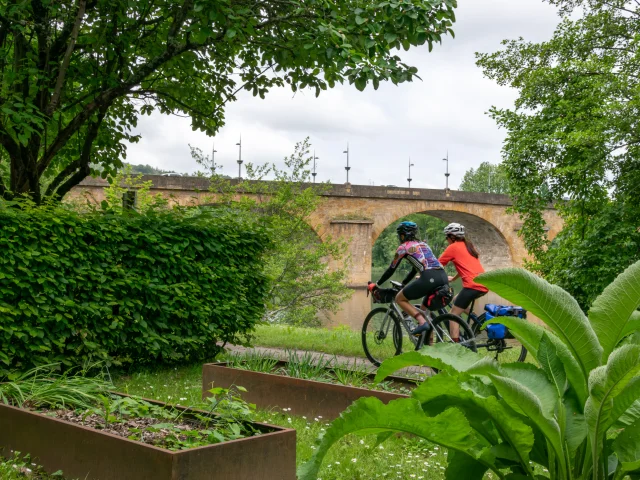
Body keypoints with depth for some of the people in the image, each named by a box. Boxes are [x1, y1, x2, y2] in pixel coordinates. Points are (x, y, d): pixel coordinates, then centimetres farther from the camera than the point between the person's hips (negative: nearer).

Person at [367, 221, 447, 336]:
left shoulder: (403, 247, 10)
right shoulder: (423, 244, 30)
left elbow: (391, 270, 15)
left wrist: (376, 285, 26)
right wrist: (403, 283, 49)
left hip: (429, 278, -7)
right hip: (443, 277, 7)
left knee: (399, 298, 10)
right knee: (425, 308, 26)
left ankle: (422, 322, -8)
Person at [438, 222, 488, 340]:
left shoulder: (453, 247, 1)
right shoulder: (468, 245, 22)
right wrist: (453, 279, 46)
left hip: (473, 285, -8)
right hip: (484, 285, 8)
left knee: (453, 314, 0)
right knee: (456, 300, 27)